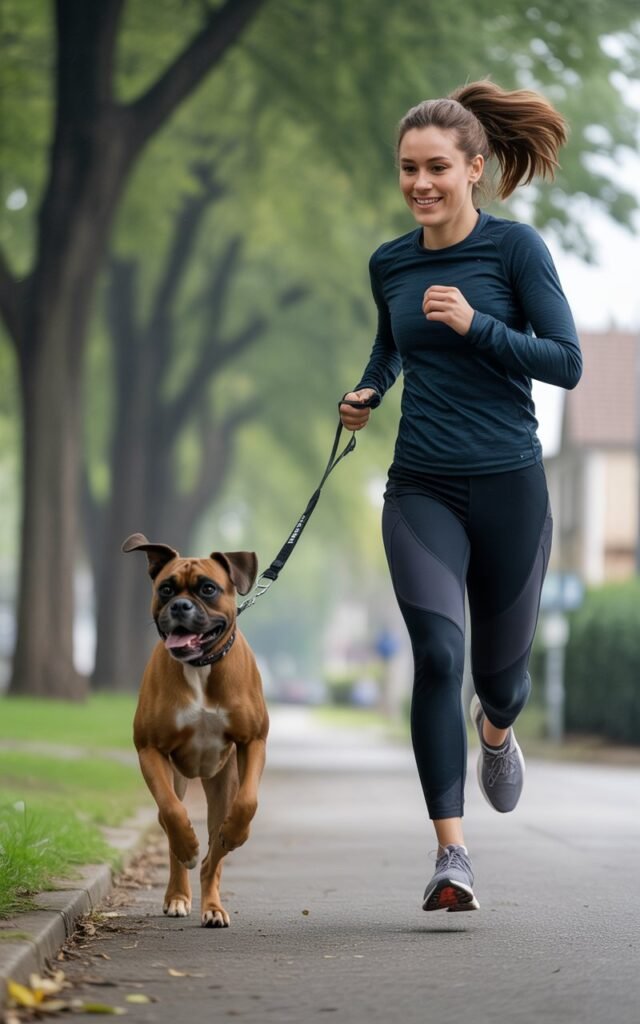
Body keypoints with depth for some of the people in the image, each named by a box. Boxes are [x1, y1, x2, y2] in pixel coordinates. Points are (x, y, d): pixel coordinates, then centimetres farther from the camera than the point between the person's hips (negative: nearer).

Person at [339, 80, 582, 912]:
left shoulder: (515, 248, -5)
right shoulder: (390, 264, 8)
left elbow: (567, 362, -8)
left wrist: (476, 324, -19)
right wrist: (367, 392, 7)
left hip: (509, 486, -2)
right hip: (422, 490, 2)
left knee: (500, 670, 12)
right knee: (437, 653, -18)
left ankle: (496, 729, 51)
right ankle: (452, 853, -17)